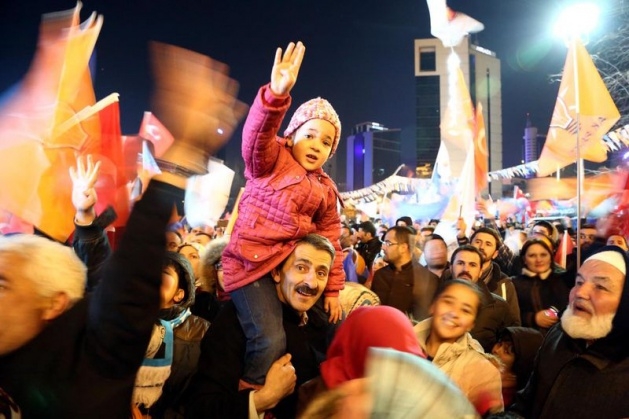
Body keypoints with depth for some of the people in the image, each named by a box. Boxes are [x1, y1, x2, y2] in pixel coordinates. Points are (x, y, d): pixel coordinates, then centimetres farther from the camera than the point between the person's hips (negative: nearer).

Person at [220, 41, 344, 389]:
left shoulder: (326, 189, 14)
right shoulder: (272, 159, -1)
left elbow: (330, 240, 12)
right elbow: (256, 138, -25)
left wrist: (333, 288, 6)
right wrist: (276, 95, -42)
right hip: (253, 262, -6)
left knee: (334, 328, 9)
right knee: (271, 340, -20)